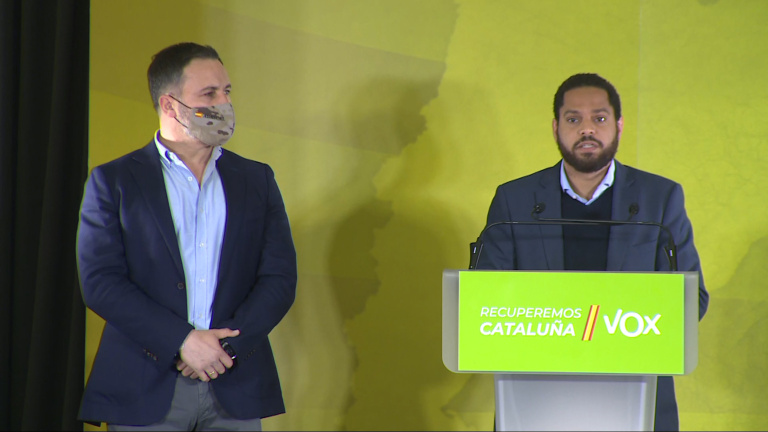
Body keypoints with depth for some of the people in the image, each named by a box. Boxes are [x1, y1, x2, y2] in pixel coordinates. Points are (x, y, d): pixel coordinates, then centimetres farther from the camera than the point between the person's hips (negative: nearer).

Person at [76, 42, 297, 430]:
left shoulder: (257, 179, 14)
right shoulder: (113, 180, 5)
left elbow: (280, 278, 6)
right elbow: (100, 282, -5)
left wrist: (227, 345, -10)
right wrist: (182, 341, -14)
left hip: (236, 391, 2)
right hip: (145, 390, -2)